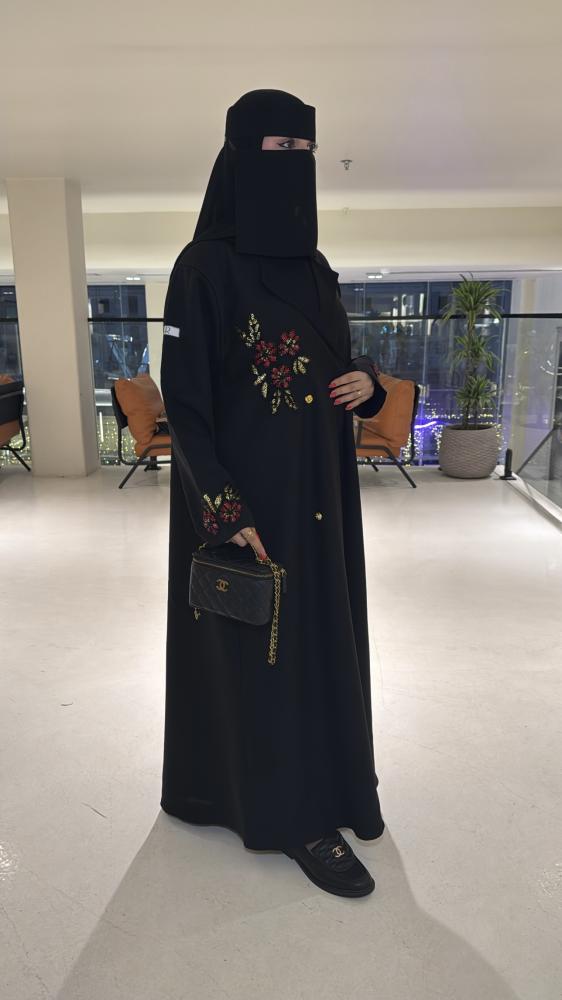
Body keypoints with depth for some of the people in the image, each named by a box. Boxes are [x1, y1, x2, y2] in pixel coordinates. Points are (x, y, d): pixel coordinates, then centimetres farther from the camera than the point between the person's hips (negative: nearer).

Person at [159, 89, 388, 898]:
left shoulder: (314, 268, 11)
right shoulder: (205, 268, -11)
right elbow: (182, 397, -15)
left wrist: (367, 382, -6)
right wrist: (224, 512, -21)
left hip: (319, 495, 8)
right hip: (250, 495, -7)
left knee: (324, 634, 16)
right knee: (267, 645, 5)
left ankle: (334, 780, 37)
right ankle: (297, 812, 23)